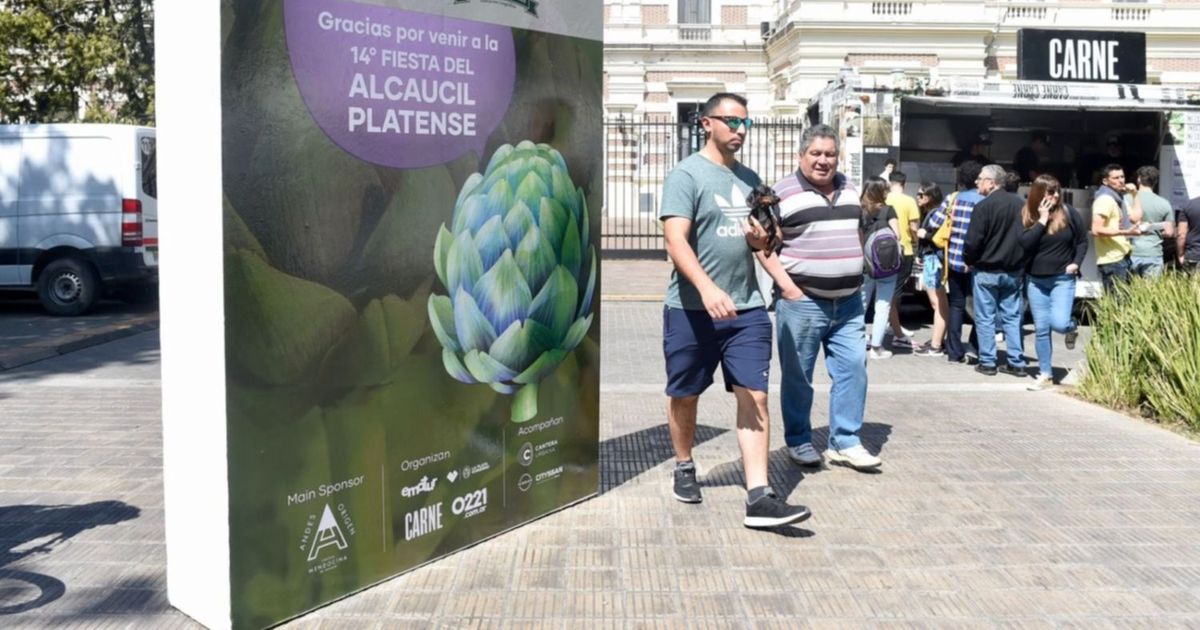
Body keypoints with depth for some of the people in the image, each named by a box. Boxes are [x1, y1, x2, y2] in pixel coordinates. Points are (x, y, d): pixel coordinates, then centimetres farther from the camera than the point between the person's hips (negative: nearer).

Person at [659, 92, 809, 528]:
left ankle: (759, 498, -5)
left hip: (747, 308, 5)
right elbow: (676, 240, -19)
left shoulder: (749, 179, 14)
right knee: (684, 395, 11)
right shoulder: (687, 174, -6)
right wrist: (708, 288, -33)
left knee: (754, 395, -4)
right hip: (692, 309, -5)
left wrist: (761, 239, -1)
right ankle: (684, 468, 34)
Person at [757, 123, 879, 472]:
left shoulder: (849, 189, 13)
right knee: (798, 375, 4)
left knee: (853, 369, 5)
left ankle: (845, 442, 14)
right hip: (802, 300, -6)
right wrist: (786, 285, -16)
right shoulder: (783, 193, -7)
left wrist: (857, 275, 12)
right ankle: (798, 442, 18)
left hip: (848, 301, 6)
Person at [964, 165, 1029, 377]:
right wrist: (1020, 261, 16)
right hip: (1014, 270, 6)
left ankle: (987, 362, 6)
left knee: (985, 318, 3)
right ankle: (1017, 362, 12)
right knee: (1012, 316, 11)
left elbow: (973, 241, -17)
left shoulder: (984, 206, -16)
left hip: (987, 271, -6)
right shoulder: (1020, 204, 4)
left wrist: (968, 261, 1)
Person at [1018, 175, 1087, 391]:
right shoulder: (1026, 216, -1)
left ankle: (1072, 327, 20)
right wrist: (1042, 220, -16)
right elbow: (1024, 244, -15)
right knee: (1041, 329, 5)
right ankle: (1045, 375, 14)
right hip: (1035, 280, 2)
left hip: (1063, 279, -1)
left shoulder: (1068, 213, -2)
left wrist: (1076, 262, -6)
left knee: (1059, 323, -18)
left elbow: (1082, 240, 7)